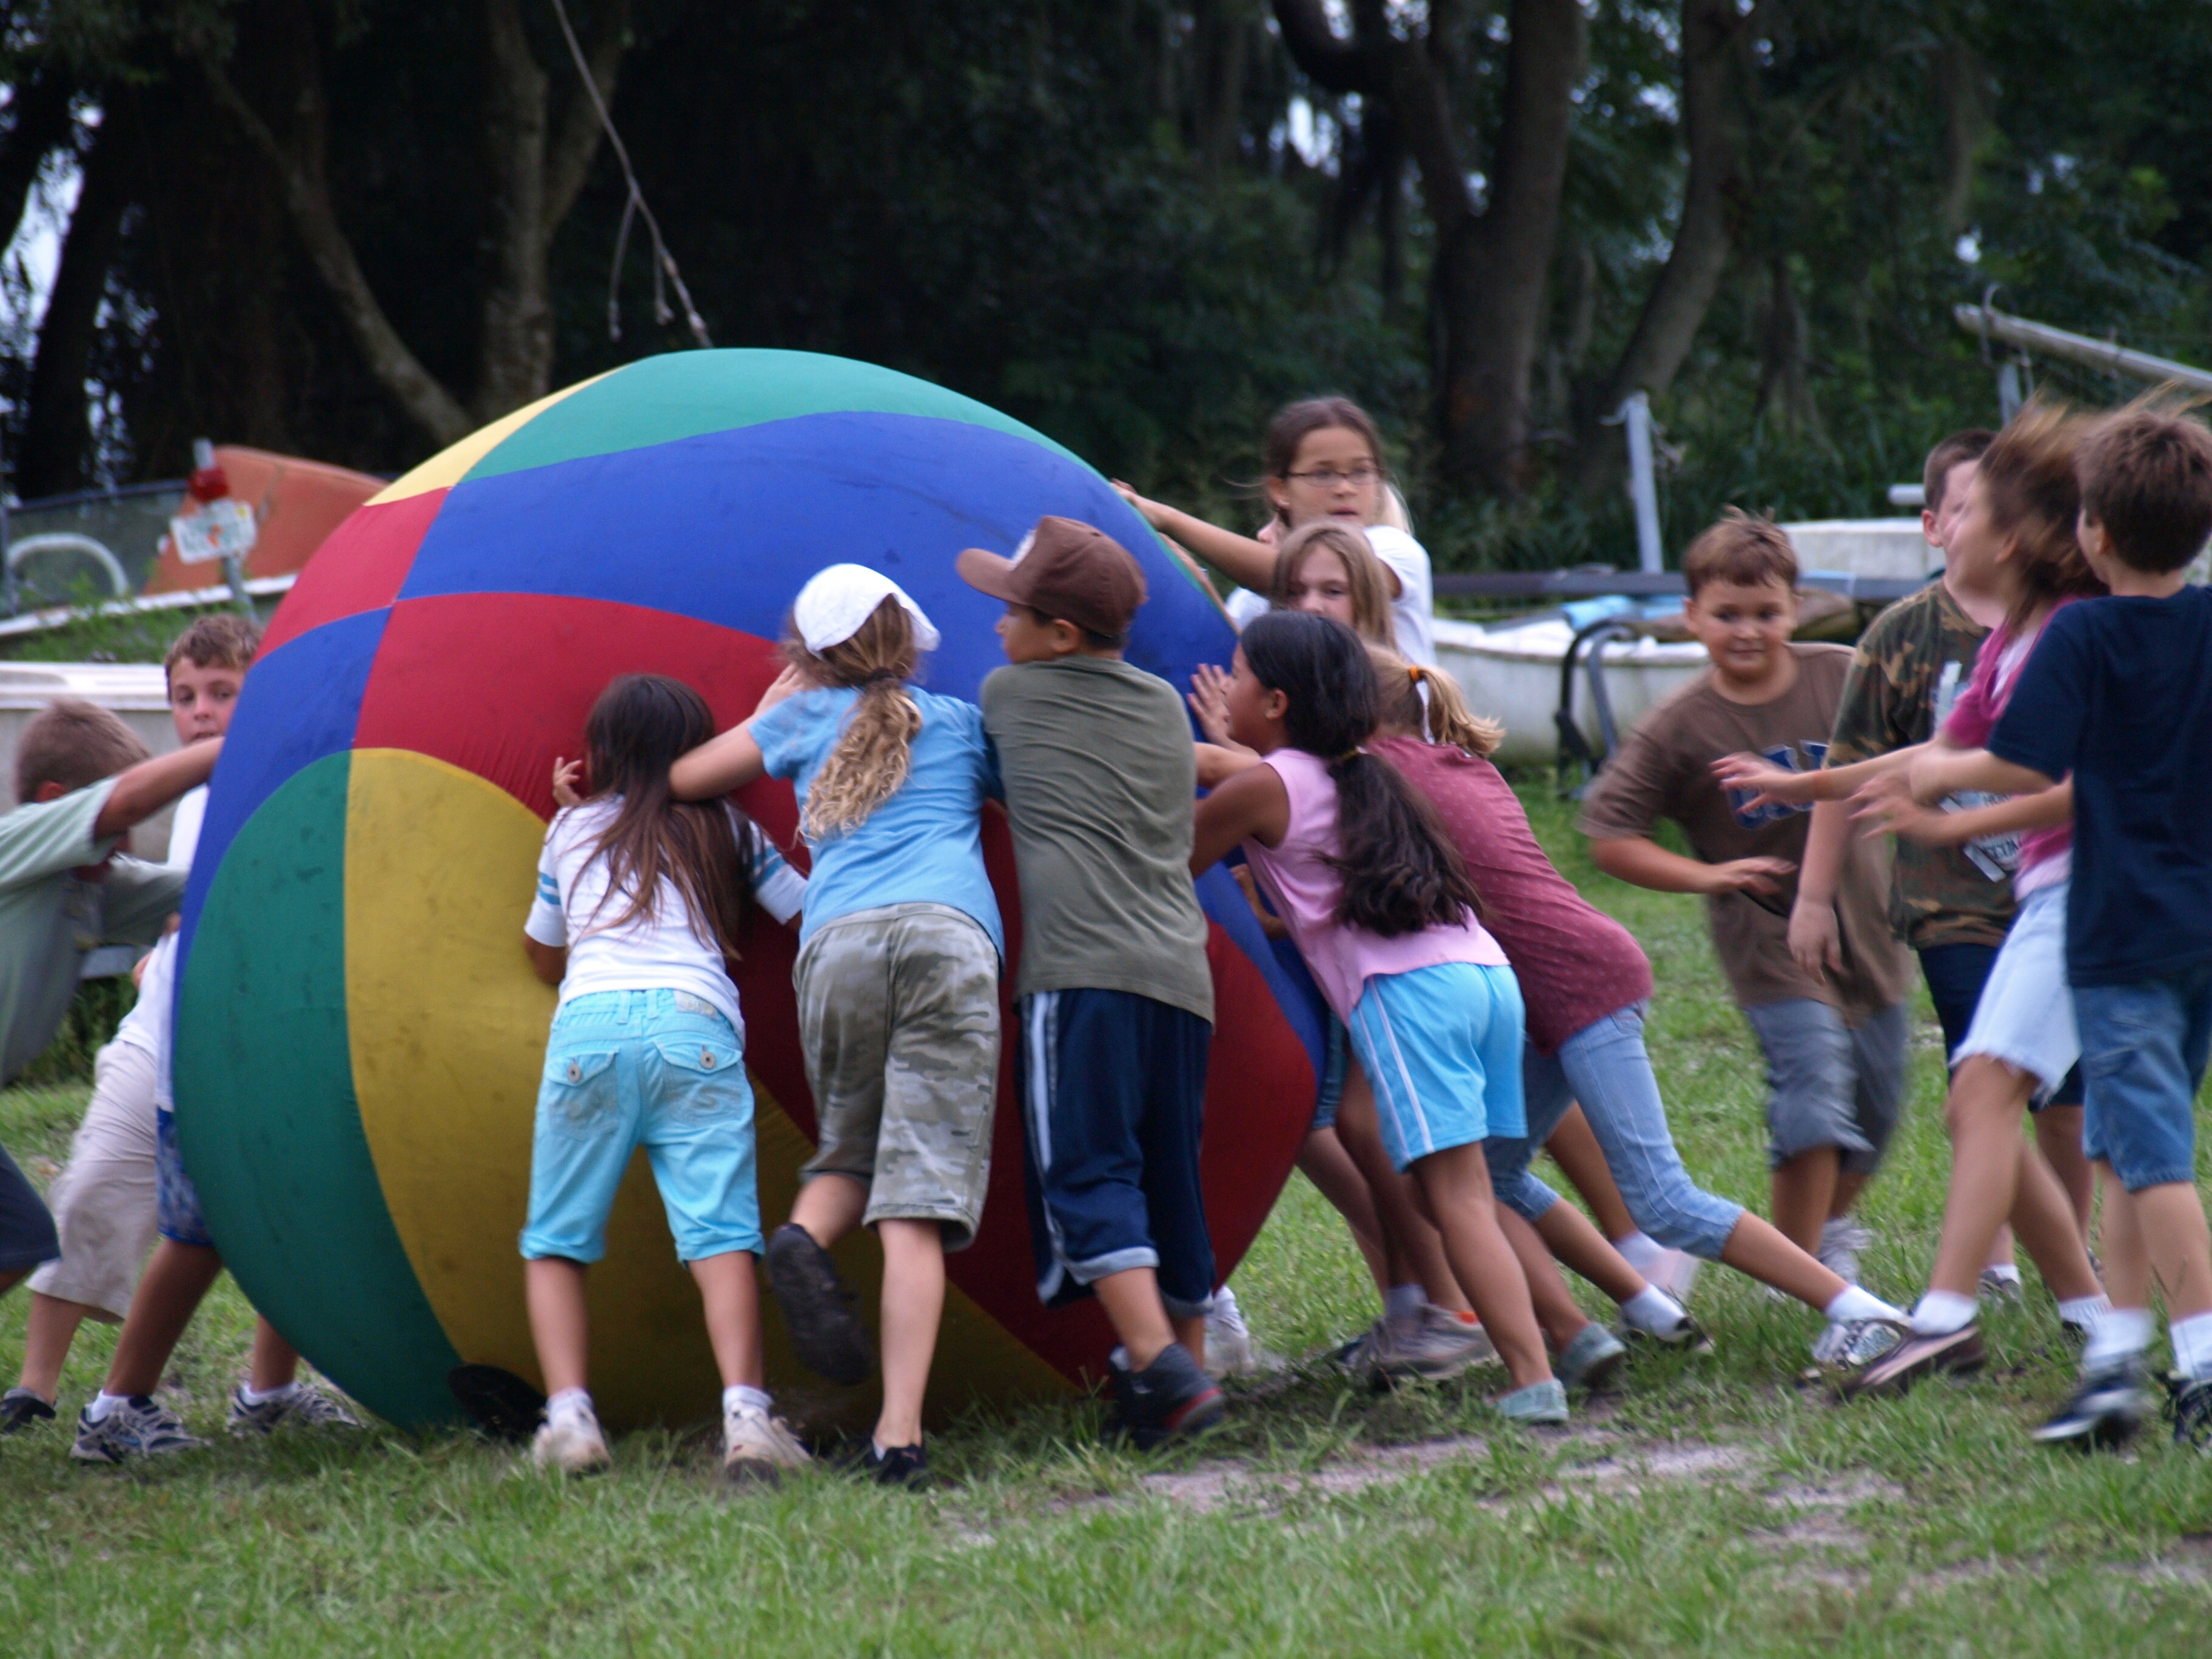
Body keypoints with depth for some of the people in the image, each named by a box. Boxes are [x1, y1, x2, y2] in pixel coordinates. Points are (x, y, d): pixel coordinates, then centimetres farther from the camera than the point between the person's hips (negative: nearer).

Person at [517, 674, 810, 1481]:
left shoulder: (573, 830, 27)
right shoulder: (728, 831, 24)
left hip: (590, 1024, 0)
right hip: (695, 1023, 0)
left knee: (555, 1243, 7)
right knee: (719, 1231, -9)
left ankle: (568, 1413, -11)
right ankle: (744, 1411, -28)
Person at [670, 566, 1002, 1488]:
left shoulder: (807, 718, 25)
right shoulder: (959, 723, 25)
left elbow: (684, 780, 34)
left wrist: (768, 716, 47)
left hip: (839, 944, 1)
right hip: (951, 934, -1)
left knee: (850, 1150, 23)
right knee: (918, 1207, -9)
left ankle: (806, 1237, -13)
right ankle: (900, 1435, -21)